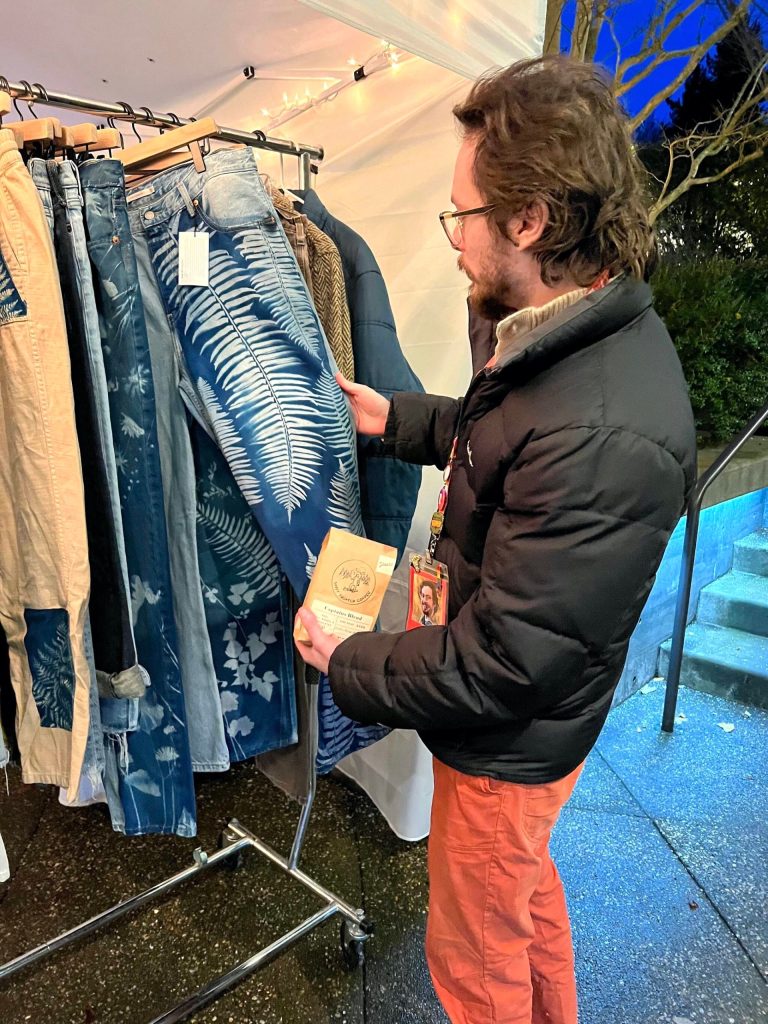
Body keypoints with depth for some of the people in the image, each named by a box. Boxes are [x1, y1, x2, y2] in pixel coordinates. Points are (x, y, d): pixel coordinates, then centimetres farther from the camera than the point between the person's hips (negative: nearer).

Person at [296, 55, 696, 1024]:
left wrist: (346, 662, -17)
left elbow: (499, 664, -31)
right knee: (526, 891, 34)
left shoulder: (604, 438, -37)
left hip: (509, 741, -9)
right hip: (522, 729, 9)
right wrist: (395, 418, 5)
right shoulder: (582, 333, -6)